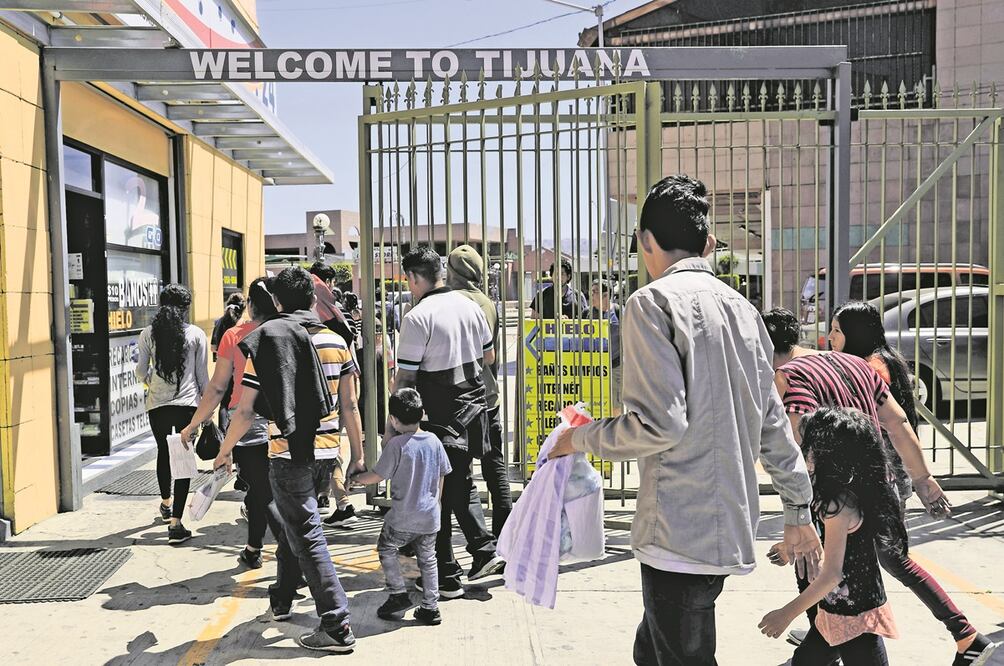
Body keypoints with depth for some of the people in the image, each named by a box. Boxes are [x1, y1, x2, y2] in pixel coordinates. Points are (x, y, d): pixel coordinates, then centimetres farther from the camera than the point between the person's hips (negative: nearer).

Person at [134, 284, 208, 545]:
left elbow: (141, 371, 4)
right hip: (187, 403, -2)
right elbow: (203, 375, 0)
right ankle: (175, 523, -6)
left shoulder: (148, 334, 0)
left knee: (163, 453, 23)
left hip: (157, 404, 2)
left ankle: (166, 503, 45)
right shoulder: (196, 334, -3)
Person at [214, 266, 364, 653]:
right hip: (326, 450, 5)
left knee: (307, 537, 0)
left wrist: (224, 451, 9)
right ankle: (281, 601, 38)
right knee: (286, 518, 26)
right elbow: (349, 406, 5)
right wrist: (358, 454, 13)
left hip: (288, 453, -5)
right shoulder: (336, 341, 4)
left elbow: (246, 411, -6)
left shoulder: (265, 341, -5)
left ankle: (337, 628, 0)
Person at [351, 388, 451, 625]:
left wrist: (356, 478, 10)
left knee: (386, 550, 17)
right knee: (427, 559, 16)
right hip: (430, 516, 5)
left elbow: (377, 476, -9)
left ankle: (398, 594, 14)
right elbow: (441, 477, 9)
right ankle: (430, 608, 19)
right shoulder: (434, 441, 1)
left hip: (403, 518, -5)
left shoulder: (396, 444, -15)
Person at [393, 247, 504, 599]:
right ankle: (484, 550, 18)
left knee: (437, 493, 5)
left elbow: (405, 377, -15)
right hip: (472, 408, 7)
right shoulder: (469, 306, 5)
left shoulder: (417, 317, -16)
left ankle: (446, 577, 13)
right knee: (461, 483, 23)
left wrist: (393, 420, -6)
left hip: (438, 415, -7)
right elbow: (489, 357, 16)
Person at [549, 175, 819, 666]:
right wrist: (798, 512, 23)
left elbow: (658, 425, -18)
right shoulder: (741, 307, 13)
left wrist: (580, 438, -2)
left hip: (680, 533, -8)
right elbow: (774, 423, 15)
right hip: (730, 528, 8)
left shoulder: (653, 302, -10)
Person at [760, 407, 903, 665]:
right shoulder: (854, 492, 4)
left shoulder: (839, 504, -24)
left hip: (855, 618, -10)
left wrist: (787, 614, -19)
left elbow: (832, 574, -25)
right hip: (837, 613, 10)